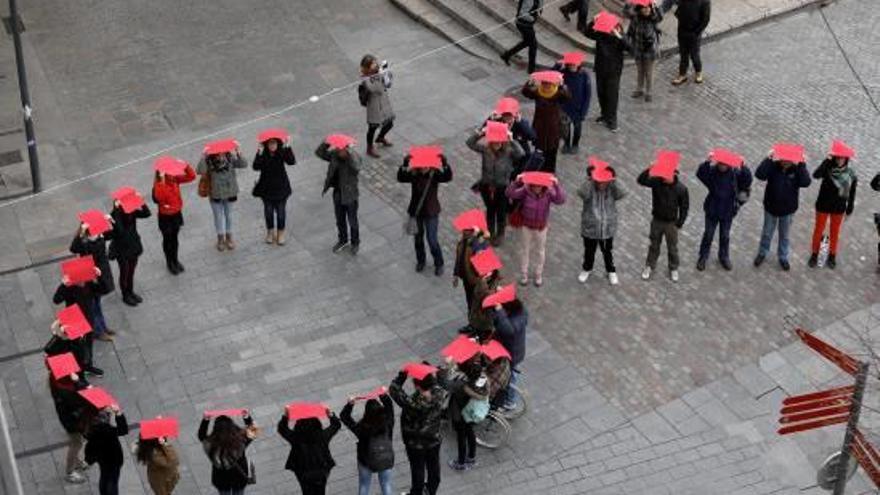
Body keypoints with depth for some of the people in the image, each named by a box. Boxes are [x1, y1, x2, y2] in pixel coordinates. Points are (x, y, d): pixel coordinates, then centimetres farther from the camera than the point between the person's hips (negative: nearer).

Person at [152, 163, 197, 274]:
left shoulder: (175, 179, -8)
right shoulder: (158, 183, -22)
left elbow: (191, 176, -9)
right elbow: (158, 198, -39)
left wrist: (185, 166, -24)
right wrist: (162, 182, -43)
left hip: (176, 213, 4)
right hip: (165, 216, -4)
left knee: (175, 238, 21)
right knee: (167, 239, 13)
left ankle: (175, 260, 39)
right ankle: (169, 262, 30)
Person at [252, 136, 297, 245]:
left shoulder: (282, 152, -13)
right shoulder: (263, 154, -13)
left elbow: (292, 161, -29)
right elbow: (256, 167, -27)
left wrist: (288, 147, -37)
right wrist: (259, 153, -38)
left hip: (280, 186, 0)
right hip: (266, 188, 0)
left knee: (281, 210, 8)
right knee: (268, 210, 13)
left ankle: (280, 233, 26)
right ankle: (270, 232, 33)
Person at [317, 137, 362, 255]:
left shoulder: (354, 157, -24)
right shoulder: (334, 154, -9)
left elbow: (357, 168, -44)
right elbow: (319, 153, -12)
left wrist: (349, 152, -48)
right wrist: (327, 143, -27)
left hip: (350, 196, -5)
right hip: (338, 194, 5)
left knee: (352, 221, 15)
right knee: (340, 220, 23)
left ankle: (355, 243, 37)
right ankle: (343, 240, 46)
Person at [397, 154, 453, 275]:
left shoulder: (434, 174, -14)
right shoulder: (413, 174, -11)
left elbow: (448, 177, -31)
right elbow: (400, 178, -28)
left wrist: (445, 164, -47)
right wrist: (404, 165, -45)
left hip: (431, 212, -2)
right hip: (415, 211, 2)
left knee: (432, 240, -1)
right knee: (418, 238, 18)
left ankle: (439, 264, 21)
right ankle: (420, 261, 41)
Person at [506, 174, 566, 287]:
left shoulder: (548, 193, -21)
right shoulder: (525, 191, -22)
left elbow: (561, 200, -35)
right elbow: (510, 194, -31)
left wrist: (557, 185, -48)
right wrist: (516, 182, -46)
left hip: (541, 227, 0)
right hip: (526, 226, 0)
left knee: (540, 252, 17)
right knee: (524, 250, 16)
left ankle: (539, 276, 37)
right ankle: (524, 275, 35)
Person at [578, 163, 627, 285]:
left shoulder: (612, 189, -13)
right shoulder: (589, 189, -17)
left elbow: (622, 194, -31)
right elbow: (582, 193, -38)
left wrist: (614, 180, -37)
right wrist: (589, 180, -44)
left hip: (607, 229, 0)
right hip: (590, 228, 0)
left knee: (608, 252, 19)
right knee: (589, 251, 20)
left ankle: (611, 271, 42)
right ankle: (587, 269, 46)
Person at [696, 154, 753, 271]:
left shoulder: (735, 172, -14)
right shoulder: (712, 171, -18)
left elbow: (748, 179, -26)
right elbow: (700, 173, -36)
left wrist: (743, 167, -44)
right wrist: (707, 162, -54)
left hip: (728, 211, 1)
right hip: (712, 210, -1)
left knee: (725, 236, 18)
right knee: (708, 235, 13)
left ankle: (724, 257, 38)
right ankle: (703, 257, 30)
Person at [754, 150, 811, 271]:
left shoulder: (796, 169, -15)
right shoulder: (773, 166, -17)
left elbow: (806, 182, -30)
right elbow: (759, 174, -32)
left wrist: (802, 165, -35)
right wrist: (768, 160, -39)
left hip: (788, 210, 0)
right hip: (771, 207, 0)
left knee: (784, 235, 17)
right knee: (767, 233, 19)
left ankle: (783, 257, 35)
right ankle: (762, 253, 39)